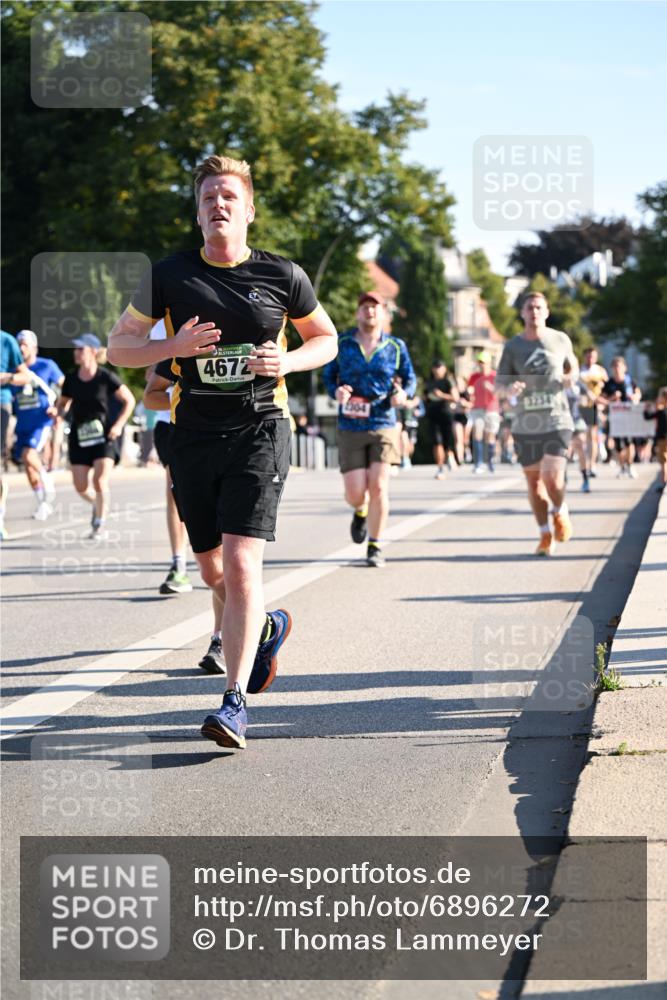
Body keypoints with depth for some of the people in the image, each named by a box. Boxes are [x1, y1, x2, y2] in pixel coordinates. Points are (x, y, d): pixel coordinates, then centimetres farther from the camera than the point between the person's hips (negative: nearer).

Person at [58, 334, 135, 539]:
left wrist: (119, 424, -10)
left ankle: (99, 525, 0)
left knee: (100, 481, -14)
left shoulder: (106, 378, -9)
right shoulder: (71, 380, 2)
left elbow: (129, 400, 0)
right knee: (81, 487, 0)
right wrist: (58, 412, -10)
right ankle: (98, 504, 33)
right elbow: (63, 404, 14)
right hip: (79, 437, 4)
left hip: (104, 436, -4)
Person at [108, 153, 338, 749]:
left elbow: (326, 338, 15)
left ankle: (235, 703, -12)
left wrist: (287, 361, -7)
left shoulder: (282, 275, 1)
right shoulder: (169, 275, 2)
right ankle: (266, 627, 46)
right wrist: (174, 346, -12)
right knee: (212, 569, 13)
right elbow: (118, 346, 7)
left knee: (241, 562, -16)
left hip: (259, 431, -3)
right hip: (194, 434, 3)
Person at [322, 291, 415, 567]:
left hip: (383, 425, 0)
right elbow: (328, 376, 10)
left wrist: (404, 394, -10)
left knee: (378, 487, -10)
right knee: (355, 492, -3)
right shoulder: (342, 344, 3)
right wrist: (336, 392, -11)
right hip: (350, 428, 0)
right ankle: (361, 512, 36)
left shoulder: (396, 346, 5)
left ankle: (375, 547, 3)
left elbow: (410, 378, 12)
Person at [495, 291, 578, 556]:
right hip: (525, 424, 2)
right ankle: (545, 535, 23)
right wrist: (509, 387, -18)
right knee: (533, 481, 7)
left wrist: (571, 377, -4)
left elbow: (572, 367, 20)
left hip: (556, 421, -2)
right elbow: (499, 380, 5)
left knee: (552, 477, -16)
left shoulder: (560, 340, 4)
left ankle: (560, 512, 17)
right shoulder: (513, 346, 3)